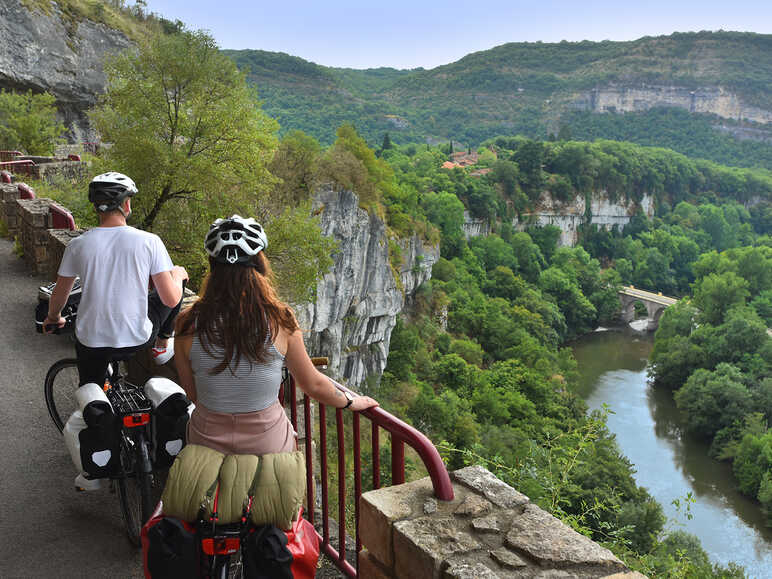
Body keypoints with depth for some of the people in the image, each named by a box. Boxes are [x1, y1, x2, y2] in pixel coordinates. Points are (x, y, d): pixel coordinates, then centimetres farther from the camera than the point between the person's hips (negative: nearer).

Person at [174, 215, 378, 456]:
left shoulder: (189, 324, -14)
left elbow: (193, 395, -1)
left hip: (207, 444, 1)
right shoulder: (279, 320, -16)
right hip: (267, 444, -1)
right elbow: (313, 385, -4)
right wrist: (350, 402, 15)